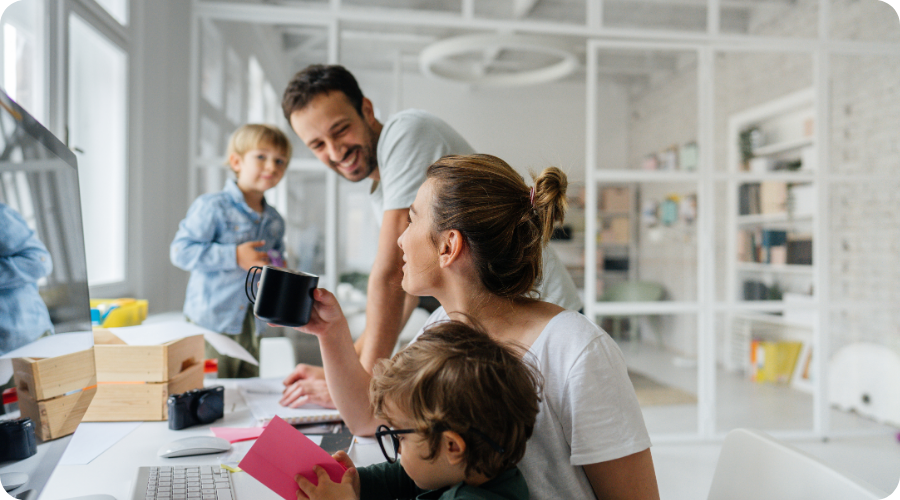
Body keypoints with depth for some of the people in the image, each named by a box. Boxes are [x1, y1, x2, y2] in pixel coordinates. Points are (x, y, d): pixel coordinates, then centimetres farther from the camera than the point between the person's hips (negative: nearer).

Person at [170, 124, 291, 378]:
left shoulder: (274, 221, 11)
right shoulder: (211, 207, -11)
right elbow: (181, 251, -18)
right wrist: (234, 256, -22)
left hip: (250, 328, 6)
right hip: (212, 325, -6)